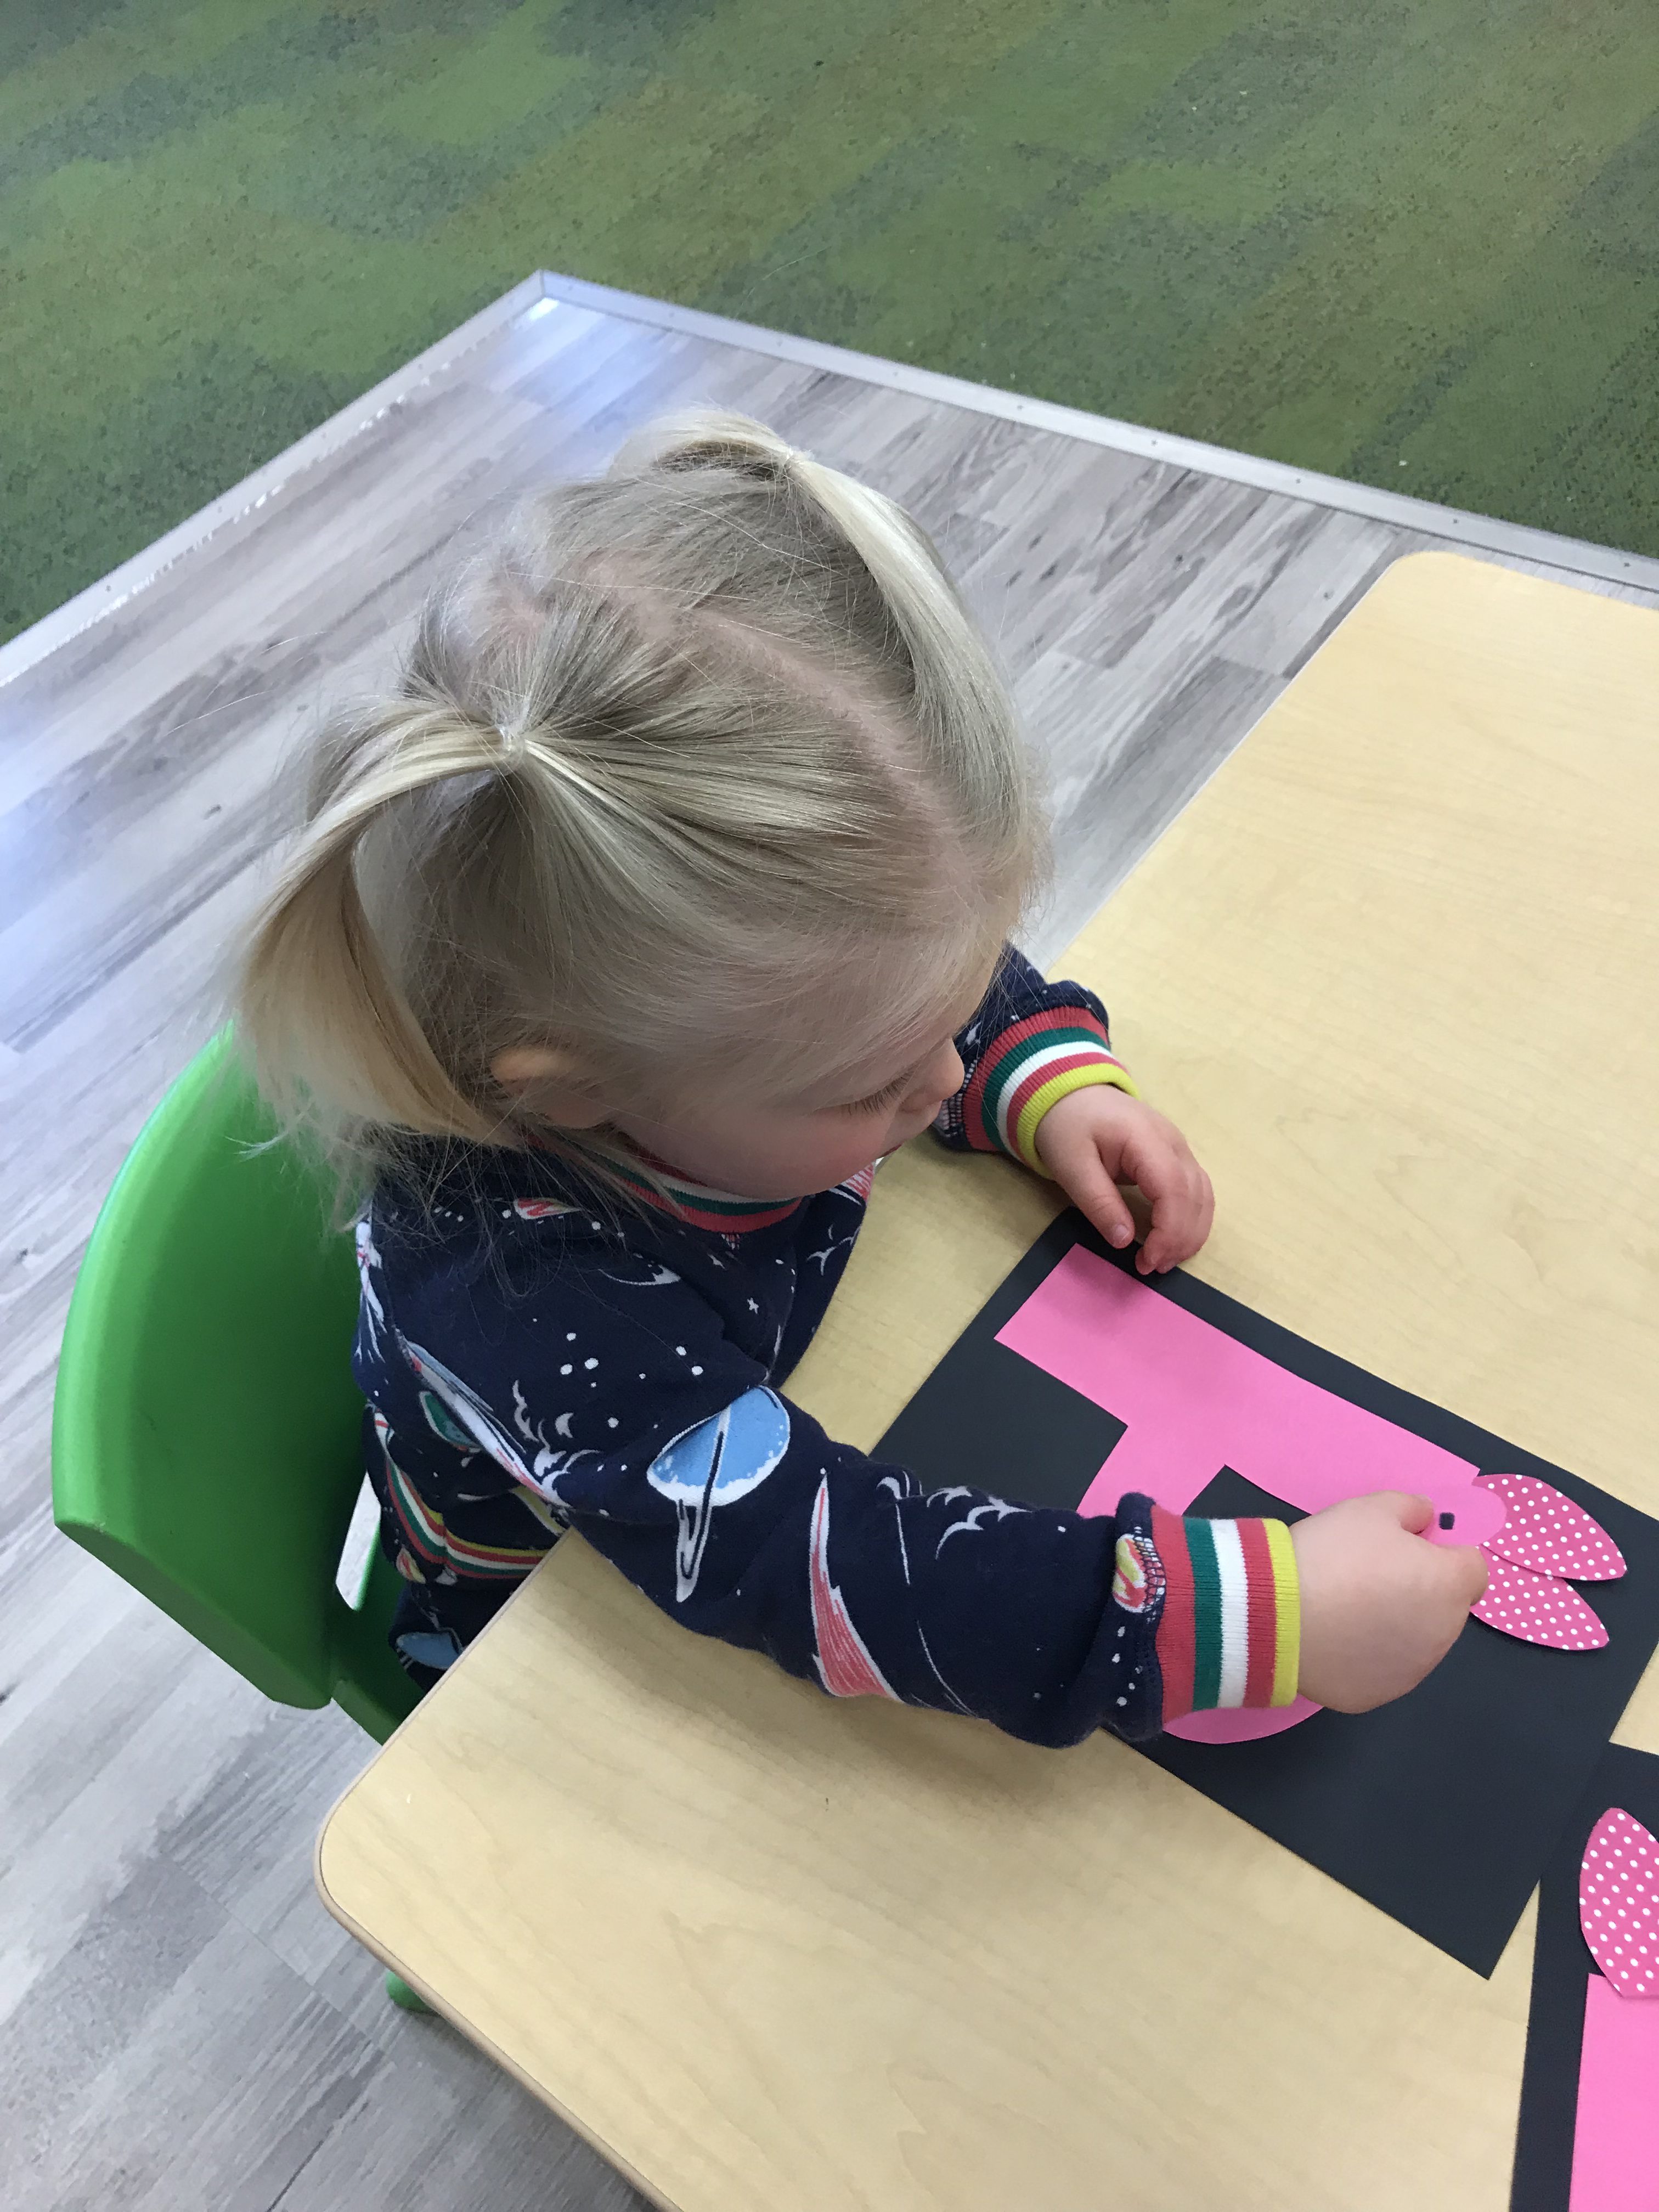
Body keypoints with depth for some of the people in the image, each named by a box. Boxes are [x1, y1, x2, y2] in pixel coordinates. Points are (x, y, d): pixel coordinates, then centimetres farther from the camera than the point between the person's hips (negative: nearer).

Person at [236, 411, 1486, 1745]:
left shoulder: (755, 965, -23)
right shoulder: (513, 1288, -42)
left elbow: (970, 994, -2)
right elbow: (816, 1573, -45)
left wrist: (1053, 1085, -21)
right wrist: (1263, 1611, -46)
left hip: (825, 1412, 7)